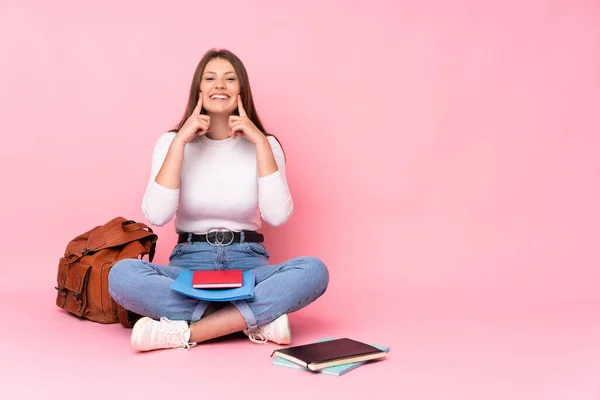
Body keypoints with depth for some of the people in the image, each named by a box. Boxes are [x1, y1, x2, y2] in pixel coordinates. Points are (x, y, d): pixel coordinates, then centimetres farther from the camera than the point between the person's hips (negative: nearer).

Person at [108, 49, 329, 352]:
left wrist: (260, 142, -14)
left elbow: (277, 215, -15)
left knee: (313, 270, -29)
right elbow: (156, 216, -15)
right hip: (190, 266, 0)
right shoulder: (172, 141, 1)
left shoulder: (263, 144, 2)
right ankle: (258, 319, -26)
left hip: (248, 266, 0)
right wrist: (180, 142, -16)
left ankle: (185, 332, -30)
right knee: (122, 274, -30)